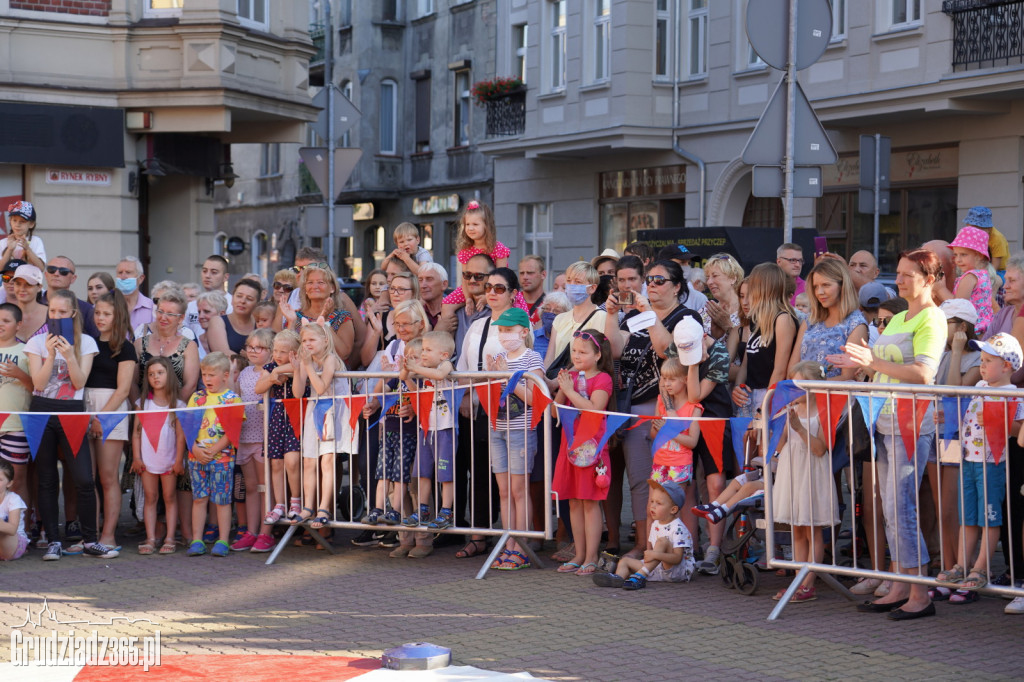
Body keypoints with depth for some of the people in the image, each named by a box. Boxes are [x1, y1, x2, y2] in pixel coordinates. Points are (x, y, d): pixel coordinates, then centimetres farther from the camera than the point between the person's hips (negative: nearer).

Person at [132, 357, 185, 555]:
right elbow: (136, 433, 6)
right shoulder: (143, 403, 6)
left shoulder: (177, 405, 0)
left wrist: (179, 460, -5)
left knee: (170, 498, 3)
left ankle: (169, 539, 4)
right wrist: (136, 458, -1)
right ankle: (150, 539, 2)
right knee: (150, 498, 3)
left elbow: (180, 434, -1)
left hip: (169, 460, -2)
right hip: (147, 460, 2)